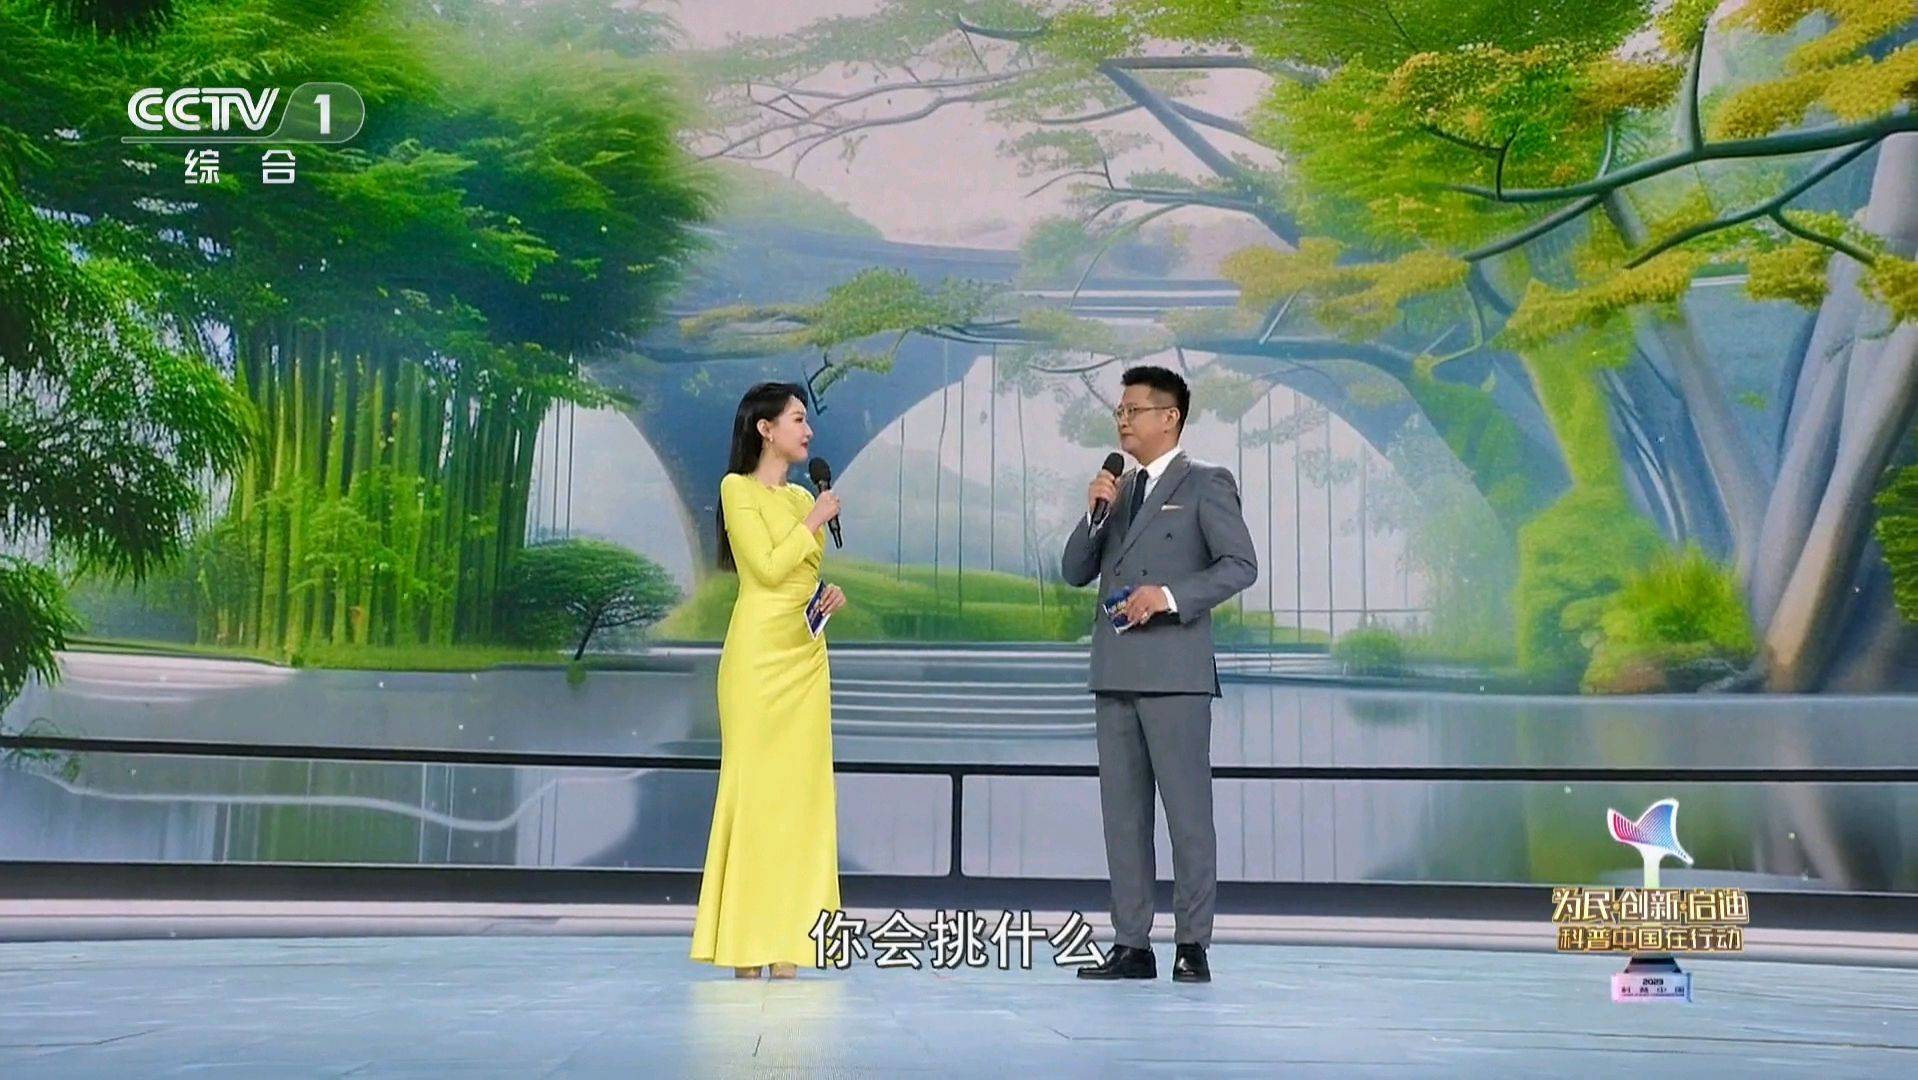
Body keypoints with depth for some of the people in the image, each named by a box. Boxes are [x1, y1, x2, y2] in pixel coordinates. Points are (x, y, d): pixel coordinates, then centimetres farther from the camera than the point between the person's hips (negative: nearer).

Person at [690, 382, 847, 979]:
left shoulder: (802, 497, 18)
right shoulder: (738, 489, -2)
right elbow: (769, 567, -13)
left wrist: (831, 593, 3)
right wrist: (815, 520, -4)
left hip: (805, 654, 7)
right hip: (759, 651, -7)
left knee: (798, 788, 3)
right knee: (754, 785, -6)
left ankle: (785, 942, 6)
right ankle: (744, 945, -1)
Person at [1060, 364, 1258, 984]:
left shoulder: (1205, 484, 2)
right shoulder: (1119, 490, 20)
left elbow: (1241, 564, -8)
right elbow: (1076, 573, 16)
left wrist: (1169, 596, -18)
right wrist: (1095, 514, 1)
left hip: (1175, 670, -6)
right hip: (1115, 671, 7)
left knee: (1187, 810, -5)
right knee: (1122, 812, 6)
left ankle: (1191, 946, 1)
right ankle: (1131, 944, 11)